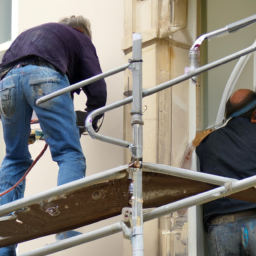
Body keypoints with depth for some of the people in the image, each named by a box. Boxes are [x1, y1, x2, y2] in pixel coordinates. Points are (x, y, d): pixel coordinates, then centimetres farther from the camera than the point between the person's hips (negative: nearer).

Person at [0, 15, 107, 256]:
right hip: (44, 76, -4)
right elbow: (97, 90, 17)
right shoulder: (80, 37, 30)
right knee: (69, 154, -1)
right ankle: (67, 230, -22)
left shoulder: (29, 34, 44)